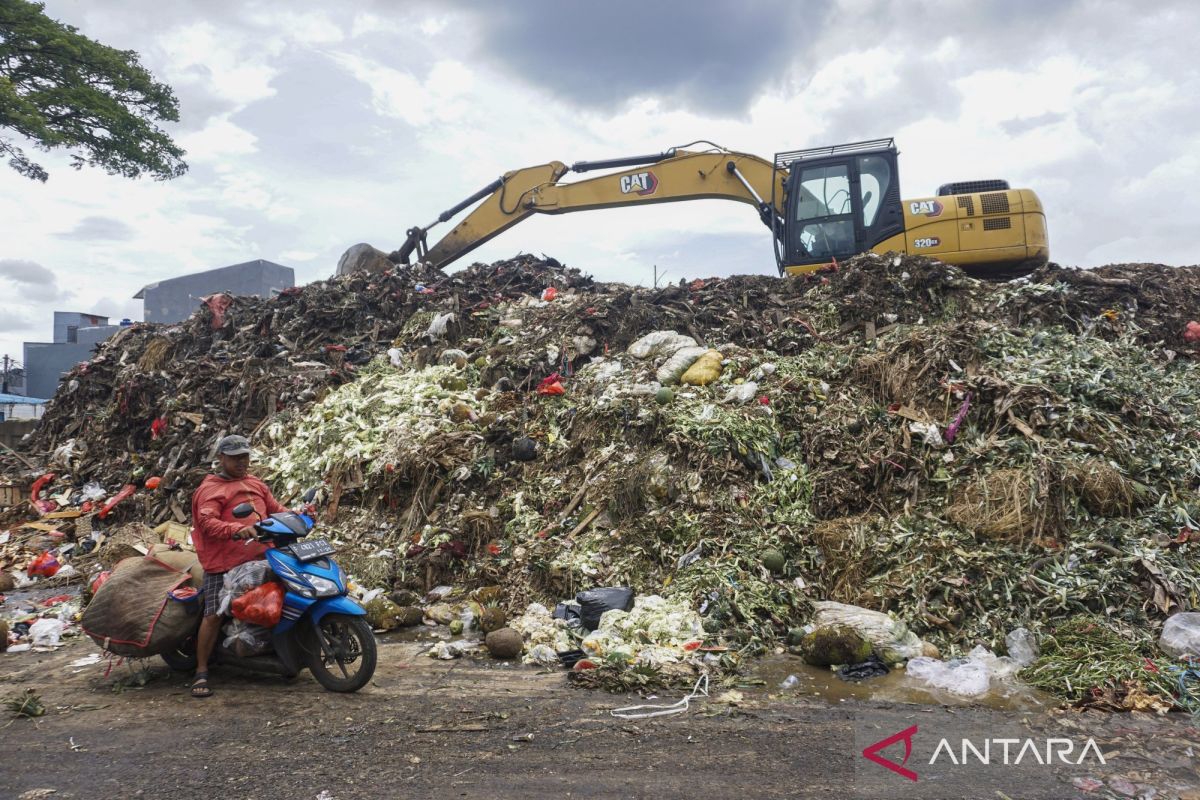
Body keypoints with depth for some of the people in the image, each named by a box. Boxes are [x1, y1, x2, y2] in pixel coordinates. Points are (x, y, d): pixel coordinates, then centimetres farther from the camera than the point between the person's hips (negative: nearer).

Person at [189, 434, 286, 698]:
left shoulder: (256, 484, 19)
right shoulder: (211, 489, -4)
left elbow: (275, 509, 22)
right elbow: (206, 522, -18)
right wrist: (236, 530, -35)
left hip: (261, 558, 7)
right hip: (223, 564, -6)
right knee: (214, 615, -10)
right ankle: (201, 673, 1)